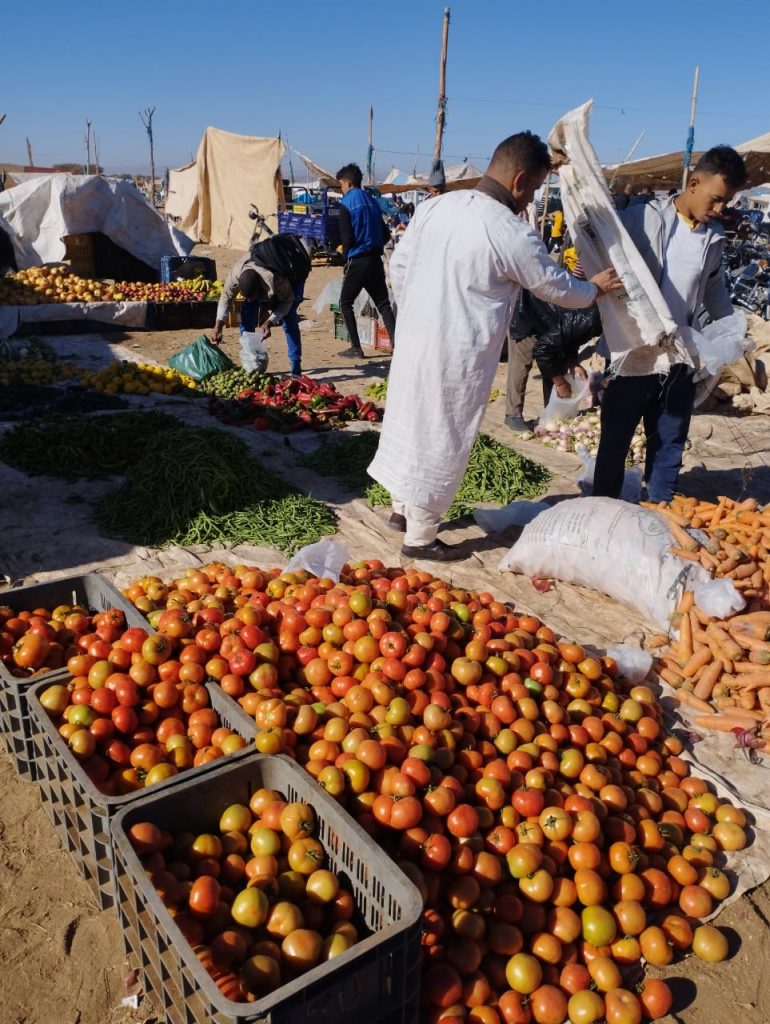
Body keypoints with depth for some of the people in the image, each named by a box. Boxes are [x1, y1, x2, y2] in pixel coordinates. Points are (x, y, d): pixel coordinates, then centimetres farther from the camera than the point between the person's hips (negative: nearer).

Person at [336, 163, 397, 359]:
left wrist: (346, 254, 5)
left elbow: (347, 238, -11)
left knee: (345, 303, 7)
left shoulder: (346, 204, -8)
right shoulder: (372, 201, 11)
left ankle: (356, 348, 4)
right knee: (383, 304, 8)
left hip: (357, 261, -6)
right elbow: (385, 234, 12)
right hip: (375, 260, 6)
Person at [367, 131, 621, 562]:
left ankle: (403, 508, 40)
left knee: (411, 422, 21)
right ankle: (420, 538, 19)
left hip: (415, 337, 7)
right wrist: (597, 287, 17)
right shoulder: (512, 233, -16)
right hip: (456, 354, -7)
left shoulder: (436, 206, 2)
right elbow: (558, 287, -3)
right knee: (442, 440, 6)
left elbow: (399, 266, 10)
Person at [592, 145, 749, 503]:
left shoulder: (715, 237, 8)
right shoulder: (643, 218, -9)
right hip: (633, 356, -5)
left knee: (669, 445, 13)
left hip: (679, 360, 5)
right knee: (615, 443, 9)